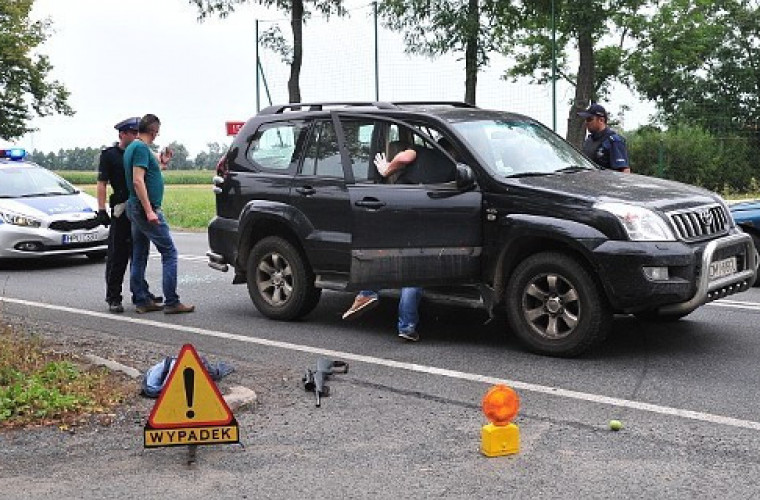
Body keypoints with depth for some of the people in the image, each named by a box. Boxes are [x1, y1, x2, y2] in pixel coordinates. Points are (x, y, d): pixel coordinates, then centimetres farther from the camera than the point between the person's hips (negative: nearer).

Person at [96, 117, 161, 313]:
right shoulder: (109, 155, -1)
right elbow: (102, 183, -6)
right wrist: (101, 209, -15)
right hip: (121, 211, -6)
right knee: (117, 256, -3)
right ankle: (113, 298, 2)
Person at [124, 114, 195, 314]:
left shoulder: (133, 147, 16)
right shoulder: (141, 148, -14)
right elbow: (138, 181, -22)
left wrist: (161, 163, 19)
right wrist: (149, 211, -25)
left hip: (135, 208, 10)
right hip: (145, 207, -10)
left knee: (139, 256, 11)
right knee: (169, 253, -7)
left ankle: (141, 300, 16)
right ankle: (171, 302, -8)